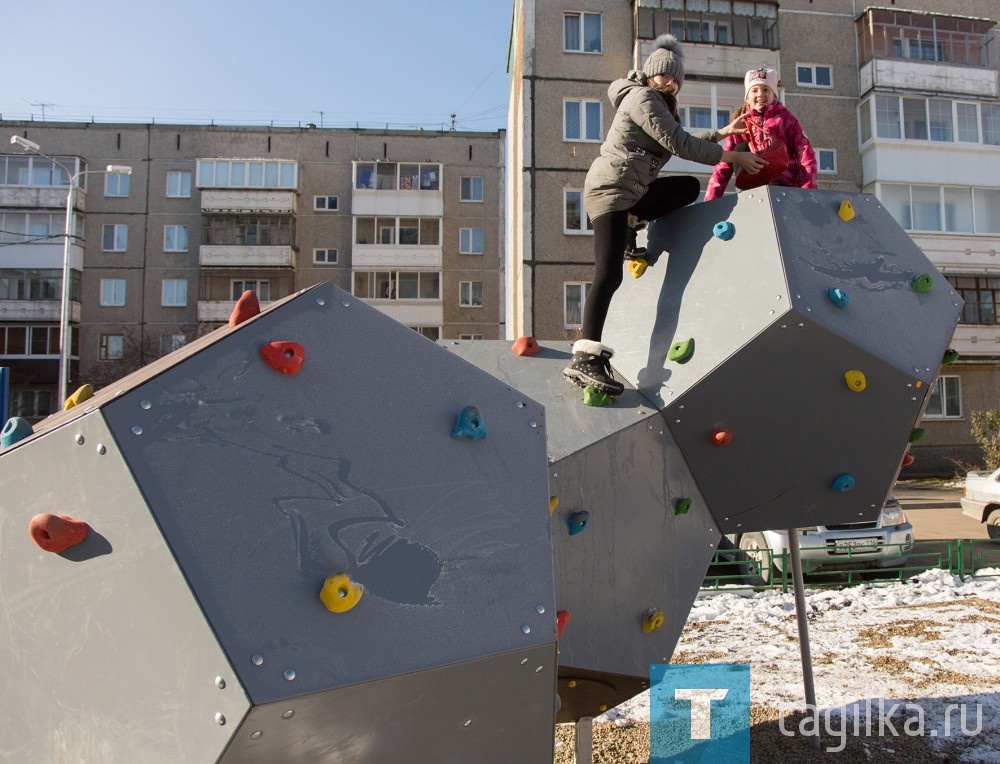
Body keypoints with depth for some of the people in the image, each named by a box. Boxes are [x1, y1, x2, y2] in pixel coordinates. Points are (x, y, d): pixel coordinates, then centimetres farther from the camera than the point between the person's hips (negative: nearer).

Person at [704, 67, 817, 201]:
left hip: (783, 186, -1)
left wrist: (807, 194, -18)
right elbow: (724, 163, 0)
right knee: (741, 148, -13)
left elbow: (805, 154, -4)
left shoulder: (785, 118, 4)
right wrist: (710, 200, -12)